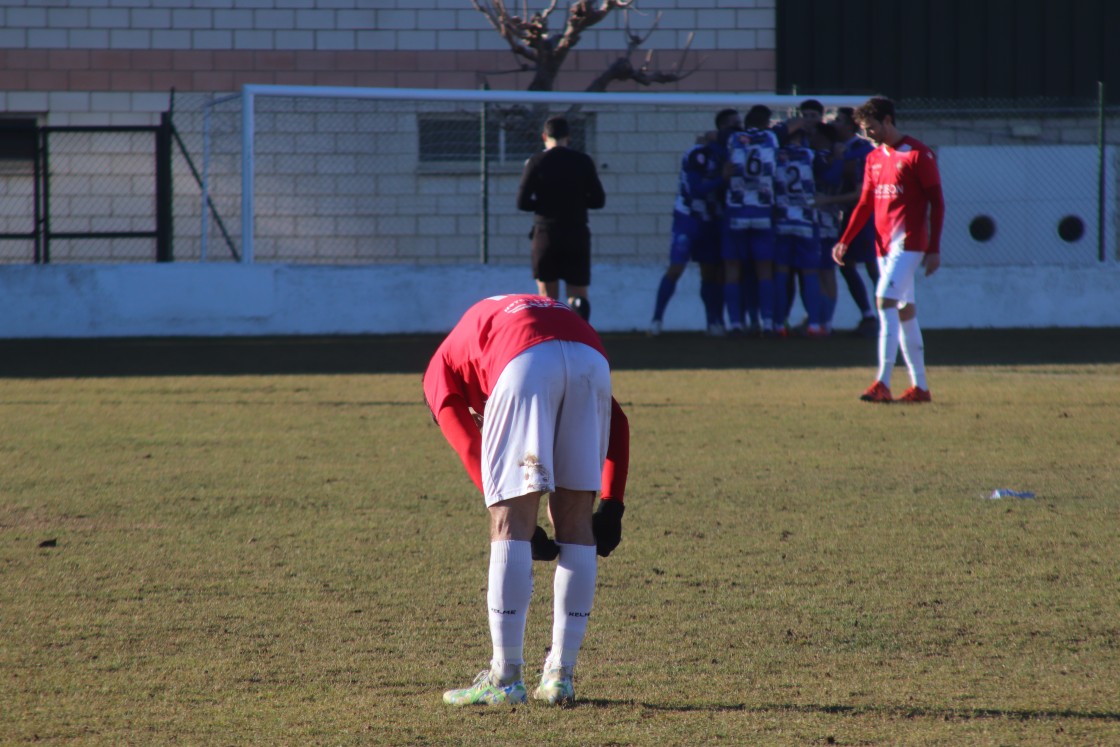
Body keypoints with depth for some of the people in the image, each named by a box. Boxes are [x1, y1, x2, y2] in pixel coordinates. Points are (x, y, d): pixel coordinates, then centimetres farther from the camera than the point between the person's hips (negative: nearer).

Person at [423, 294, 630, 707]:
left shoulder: (442, 367, 32)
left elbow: (471, 449, 14)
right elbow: (617, 423, 31)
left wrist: (516, 519, 13)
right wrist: (612, 505, 25)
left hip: (525, 363, -4)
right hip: (592, 360, 4)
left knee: (510, 523, 3)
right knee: (575, 524, 13)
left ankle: (506, 678, 2)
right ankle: (560, 675, 15)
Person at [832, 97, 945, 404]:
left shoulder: (917, 154, -7)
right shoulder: (874, 159, 15)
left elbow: (937, 202, -8)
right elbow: (865, 204, 17)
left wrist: (934, 249, -13)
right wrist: (845, 241, 6)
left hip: (909, 242, -8)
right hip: (885, 244, 8)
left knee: (886, 300, -19)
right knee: (904, 310, 9)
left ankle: (883, 383, -24)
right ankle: (919, 387, 14)